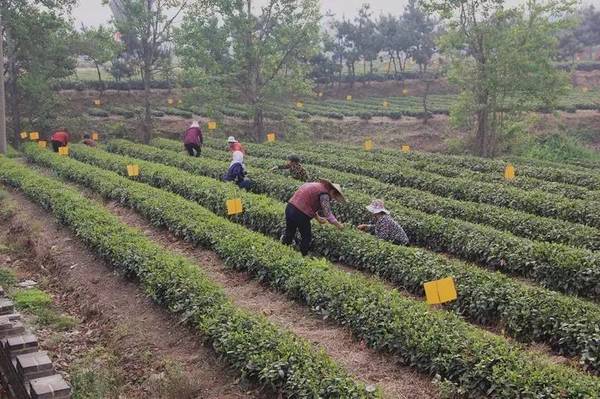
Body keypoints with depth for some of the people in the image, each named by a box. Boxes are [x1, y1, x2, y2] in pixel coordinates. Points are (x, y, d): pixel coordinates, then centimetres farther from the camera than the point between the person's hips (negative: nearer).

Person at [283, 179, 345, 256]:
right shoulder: (324, 194, -10)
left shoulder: (315, 185, 18)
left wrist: (318, 218, 29)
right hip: (300, 214, -8)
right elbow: (328, 214, -11)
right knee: (306, 237, 11)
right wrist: (338, 225, 1)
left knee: (289, 233, 23)